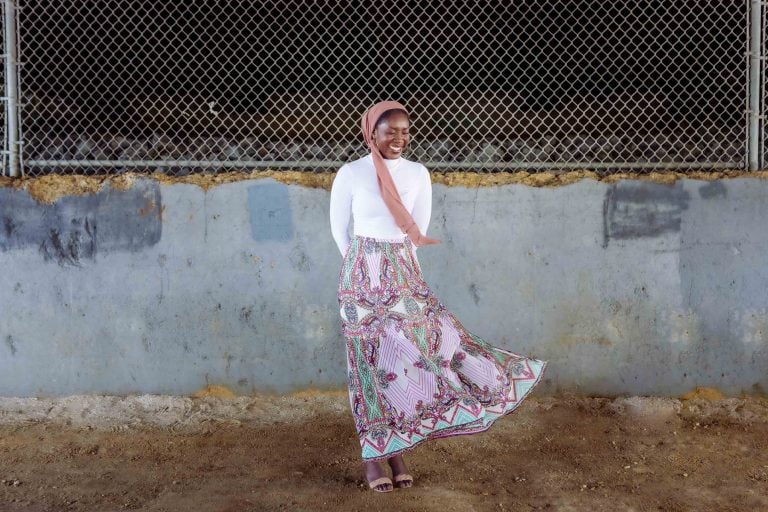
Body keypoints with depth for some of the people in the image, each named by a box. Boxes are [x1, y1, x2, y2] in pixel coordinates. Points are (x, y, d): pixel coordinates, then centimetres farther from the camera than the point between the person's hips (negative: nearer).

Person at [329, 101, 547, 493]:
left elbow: (418, 231, 12)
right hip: (362, 277, -3)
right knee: (369, 362, 0)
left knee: (405, 356, 0)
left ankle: (396, 448, 11)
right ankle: (372, 453, 8)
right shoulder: (350, 174, -6)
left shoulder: (418, 174, 4)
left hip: (404, 276, 3)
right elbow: (339, 229, 4)